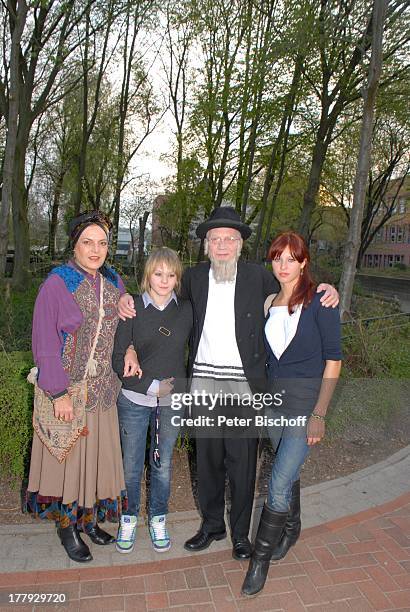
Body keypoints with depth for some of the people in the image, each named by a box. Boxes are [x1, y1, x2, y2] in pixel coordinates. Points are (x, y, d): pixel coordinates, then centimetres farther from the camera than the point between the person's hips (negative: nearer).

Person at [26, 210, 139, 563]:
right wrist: (58, 393, -16)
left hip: (102, 389, 5)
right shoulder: (57, 283, -13)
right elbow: (44, 342, -13)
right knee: (67, 453, 9)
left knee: (97, 454, 16)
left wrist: (130, 350, -6)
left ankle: (88, 517, 38)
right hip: (66, 389, -5)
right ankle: (66, 525, 32)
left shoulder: (113, 282, 3)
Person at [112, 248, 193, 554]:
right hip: (134, 400, -1)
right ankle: (129, 517, 38)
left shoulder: (187, 309, -3)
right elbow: (118, 357, -8)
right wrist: (152, 387, -13)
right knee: (131, 464, 13)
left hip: (172, 401, 1)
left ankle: (158, 518, 39)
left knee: (163, 464, 16)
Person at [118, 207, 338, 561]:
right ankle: (212, 524, 37)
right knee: (208, 458, 15)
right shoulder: (194, 277, 4)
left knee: (242, 462, 8)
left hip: (243, 384, -2)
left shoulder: (258, 277, -1)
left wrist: (325, 292, -7)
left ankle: (241, 532, 31)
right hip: (204, 381, 3)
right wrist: (129, 301, 1)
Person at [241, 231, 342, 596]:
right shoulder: (269, 303, 6)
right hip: (273, 398, 5)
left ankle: (261, 559, 15)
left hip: (306, 401, -5)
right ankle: (291, 529, 46)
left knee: (279, 483, -6)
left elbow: (333, 361, -10)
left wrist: (319, 414, -13)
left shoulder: (320, 302, -11)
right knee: (287, 472, 21)